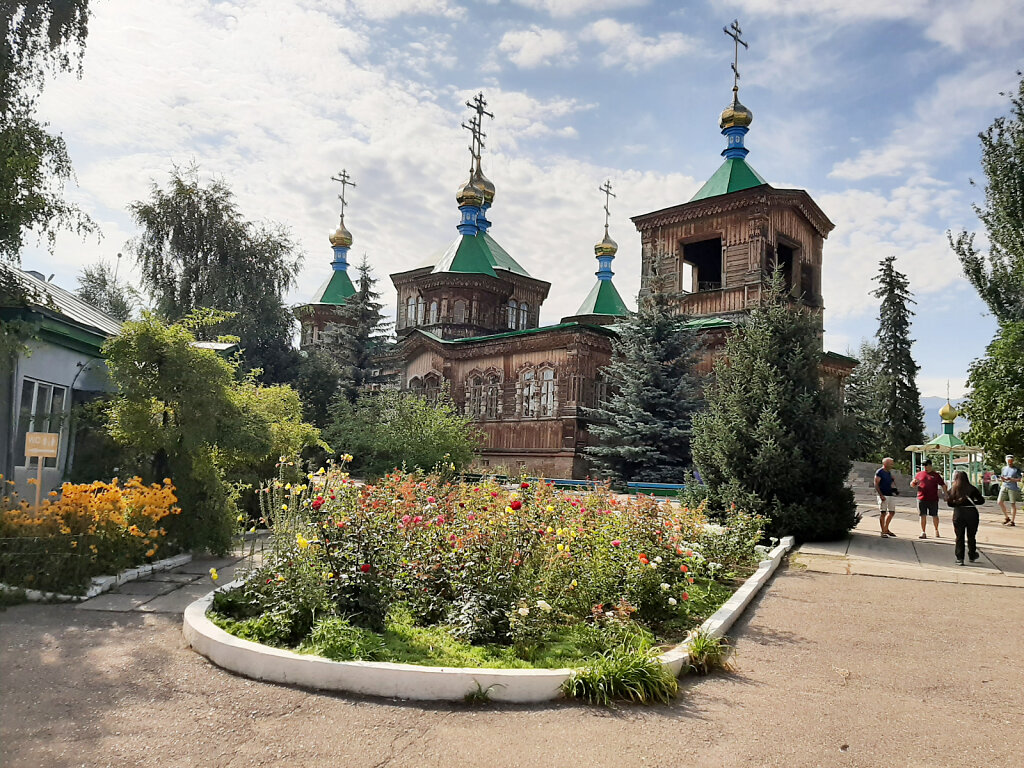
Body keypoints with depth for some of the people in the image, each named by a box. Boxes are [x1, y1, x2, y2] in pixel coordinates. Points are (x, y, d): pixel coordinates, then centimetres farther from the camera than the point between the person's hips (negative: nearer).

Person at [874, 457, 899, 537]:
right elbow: (876, 484, -13)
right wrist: (881, 495, -20)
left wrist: (894, 489, 8)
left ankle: (886, 529, 24)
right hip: (883, 496, -8)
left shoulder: (889, 472, 15)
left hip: (890, 495, 8)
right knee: (883, 513, -4)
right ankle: (883, 532, 1)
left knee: (892, 512, 11)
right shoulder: (879, 472, -9)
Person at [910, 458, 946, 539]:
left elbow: (943, 485, 6)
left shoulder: (935, 475, 6)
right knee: (923, 515, 0)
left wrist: (945, 493, -6)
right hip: (921, 498, 1)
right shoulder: (919, 474, 10)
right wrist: (913, 482, -9)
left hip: (933, 499, -1)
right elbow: (912, 485, 14)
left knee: (934, 515, 8)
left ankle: (936, 530, 28)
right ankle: (923, 532, 5)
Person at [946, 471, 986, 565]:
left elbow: (950, 503, -5)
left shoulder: (953, 489, 0)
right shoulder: (972, 488, 1)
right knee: (971, 536, 16)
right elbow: (981, 500, 0)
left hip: (958, 512, -1)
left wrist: (957, 502, 10)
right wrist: (972, 502, 14)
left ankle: (959, 558, 4)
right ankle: (972, 556, 28)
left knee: (959, 536, 6)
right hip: (972, 512, 1)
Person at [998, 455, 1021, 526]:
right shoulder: (1004, 468, 13)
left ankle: (1012, 521, 8)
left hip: (1013, 488, -4)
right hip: (1004, 487, 5)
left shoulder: (1016, 469, -1)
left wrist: (1011, 479, -20)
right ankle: (1007, 517, 12)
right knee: (1000, 502, -4)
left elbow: (1019, 480, -5)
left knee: (1012, 504, 0)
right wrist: (1002, 479, -5)